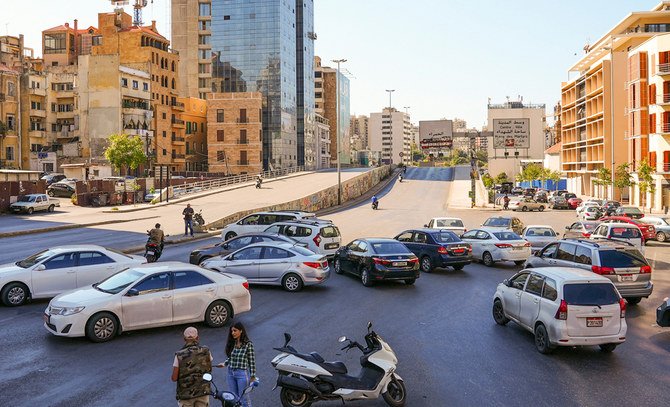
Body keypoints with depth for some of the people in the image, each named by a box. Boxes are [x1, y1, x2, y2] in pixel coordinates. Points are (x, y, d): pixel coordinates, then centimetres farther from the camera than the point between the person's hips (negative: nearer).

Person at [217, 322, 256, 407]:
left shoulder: (248, 344, -12)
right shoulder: (231, 343, 5)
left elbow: (252, 361, -10)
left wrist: (252, 376, -10)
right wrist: (224, 363, -2)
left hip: (242, 373, -6)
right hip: (231, 373, 6)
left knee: (244, 398, 2)